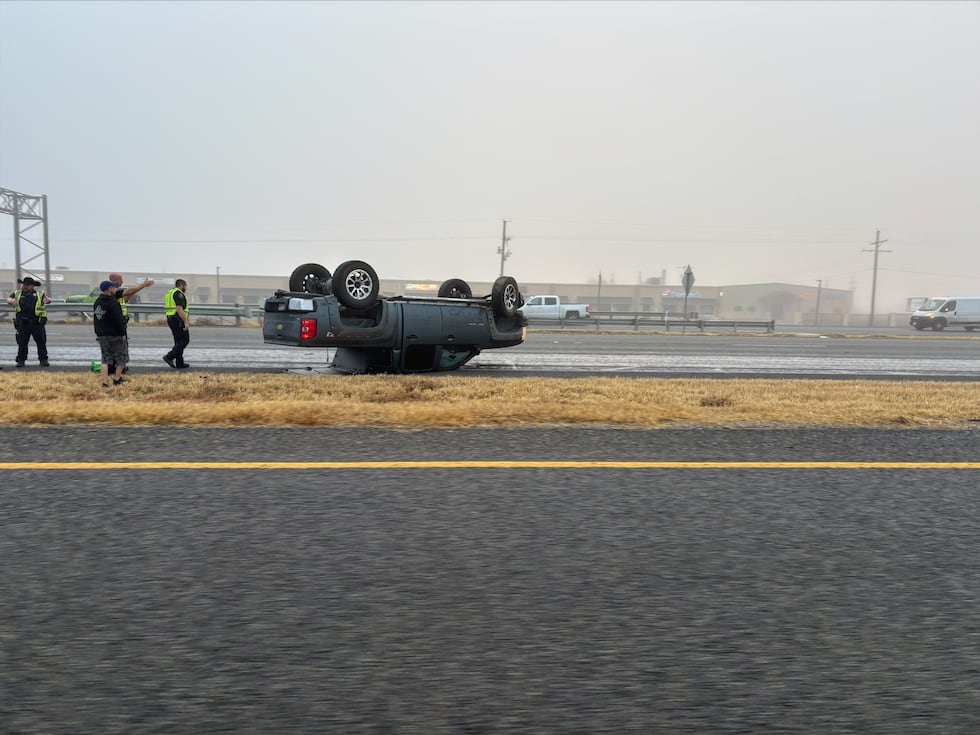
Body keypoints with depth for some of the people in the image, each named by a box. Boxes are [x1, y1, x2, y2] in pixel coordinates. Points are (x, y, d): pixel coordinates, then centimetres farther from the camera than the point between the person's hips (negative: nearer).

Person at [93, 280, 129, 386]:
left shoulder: (97, 302, 11)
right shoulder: (113, 302, -17)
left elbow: (95, 318, 17)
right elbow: (118, 320, -19)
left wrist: (97, 332, 23)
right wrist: (122, 333, -13)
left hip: (101, 335, 8)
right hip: (115, 335, -8)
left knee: (105, 359, 10)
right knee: (122, 357, 9)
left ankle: (105, 382, 3)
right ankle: (117, 379, 13)